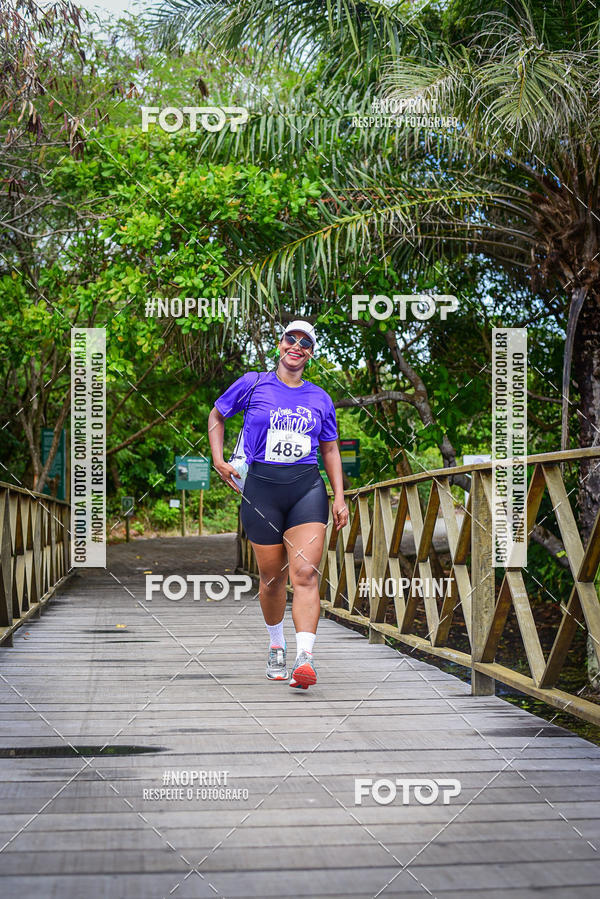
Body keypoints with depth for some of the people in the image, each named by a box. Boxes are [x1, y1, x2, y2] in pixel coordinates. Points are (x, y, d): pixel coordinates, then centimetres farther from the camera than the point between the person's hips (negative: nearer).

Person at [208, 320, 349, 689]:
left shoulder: (320, 398, 12)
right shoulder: (253, 384, 5)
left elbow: (330, 449, 19)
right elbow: (217, 415, 19)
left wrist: (339, 496, 9)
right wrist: (218, 459, 6)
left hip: (307, 488, 1)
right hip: (262, 488, -1)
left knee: (305, 573, -14)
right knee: (272, 577, 6)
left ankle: (305, 658, -23)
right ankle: (276, 645, 31)